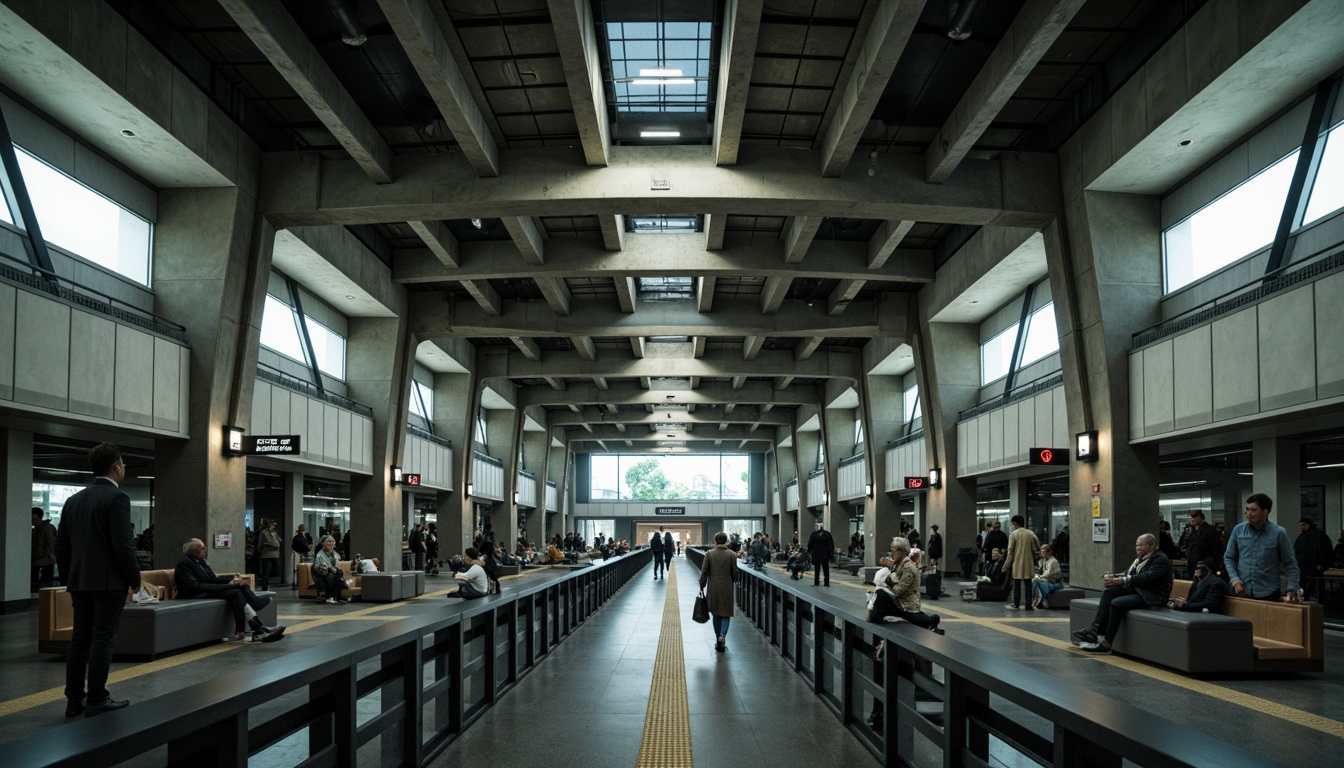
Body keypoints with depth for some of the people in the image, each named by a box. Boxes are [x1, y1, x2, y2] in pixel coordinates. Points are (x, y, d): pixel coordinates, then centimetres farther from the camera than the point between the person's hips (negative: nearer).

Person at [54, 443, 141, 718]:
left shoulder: (74, 500, 11)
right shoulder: (117, 497, -12)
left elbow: (61, 545, 13)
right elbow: (123, 545, -18)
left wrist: (70, 580, 20)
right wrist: (135, 579, -7)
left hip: (80, 581, 7)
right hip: (109, 581, -7)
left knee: (80, 639, 10)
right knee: (102, 639, -4)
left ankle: (74, 700, 13)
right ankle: (96, 701, -1)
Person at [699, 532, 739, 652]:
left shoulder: (709, 554, -4)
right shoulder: (732, 555, -6)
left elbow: (704, 572, -4)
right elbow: (735, 573, -4)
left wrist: (702, 585, 8)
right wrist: (733, 579, 18)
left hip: (713, 589, 1)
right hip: (726, 589, -1)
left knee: (715, 614, 15)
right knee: (726, 614, 5)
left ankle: (718, 638, 19)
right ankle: (722, 636, -16)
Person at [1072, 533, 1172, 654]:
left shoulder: (1161, 559, -10)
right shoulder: (1140, 559, 18)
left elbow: (1148, 577, -25)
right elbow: (1127, 574, 13)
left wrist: (1122, 580, -32)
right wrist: (1114, 577, -9)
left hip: (1151, 597, -9)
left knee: (1116, 603, -26)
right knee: (1109, 592, -8)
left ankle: (1106, 644, -23)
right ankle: (1095, 629, -19)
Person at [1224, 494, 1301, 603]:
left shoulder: (1279, 533, -4)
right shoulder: (1238, 530, 1)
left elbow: (1290, 565, 0)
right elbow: (1228, 557, 9)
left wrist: (1292, 590, -9)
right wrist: (1235, 580, -5)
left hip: (1268, 594, -2)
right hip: (1241, 592, 2)